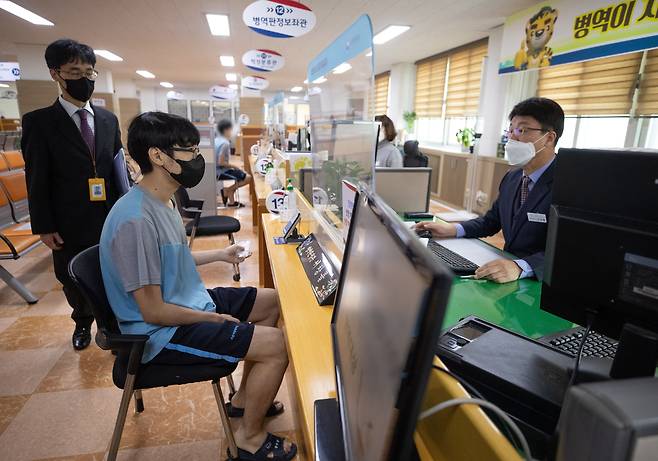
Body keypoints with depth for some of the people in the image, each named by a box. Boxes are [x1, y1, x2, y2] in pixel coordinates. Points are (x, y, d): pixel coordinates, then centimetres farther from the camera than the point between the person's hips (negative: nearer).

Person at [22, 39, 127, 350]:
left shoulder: (108, 119, 8)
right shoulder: (39, 122, -2)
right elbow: (37, 180, -4)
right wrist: (44, 227, -6)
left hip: (111, 219, 2)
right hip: (70, 224, -1)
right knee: (74, 281, 14)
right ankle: (83, 322, 41)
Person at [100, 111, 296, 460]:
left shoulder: (161, 201, 4)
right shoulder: (136, 219, -28)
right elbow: (154, 311, -25)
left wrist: (218, 255, 15)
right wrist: (216, 319, -14)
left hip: (187, 302, 10)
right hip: (163, 331, -10)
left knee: (272, 301, 13)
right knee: (276, 345, -17)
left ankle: (244, 399, 26)